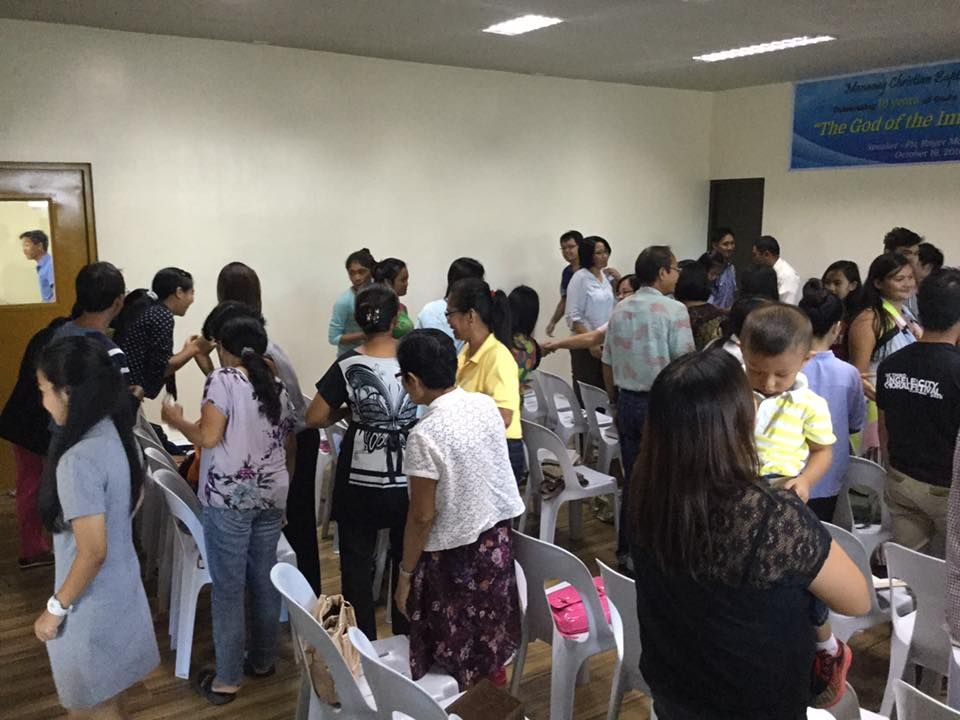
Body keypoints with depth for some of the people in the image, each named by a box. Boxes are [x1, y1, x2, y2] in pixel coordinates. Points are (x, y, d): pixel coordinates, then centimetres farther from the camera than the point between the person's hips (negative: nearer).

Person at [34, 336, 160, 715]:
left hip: (92, 599, -8)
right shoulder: (115, 431, -4)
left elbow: (92, 552, -27)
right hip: (120, 581, 8)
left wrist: (56, 608, -14)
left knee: (89, 704, 14)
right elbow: (134, 497, 11)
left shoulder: (78, 460, -31)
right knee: (102, 692, 29)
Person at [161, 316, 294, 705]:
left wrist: (177, 420, 3)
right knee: (264, 580, 16)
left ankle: (227, 680, 10)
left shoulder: (223, 379, -6)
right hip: (271, 496, 6)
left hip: (229, 497, -6)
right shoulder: (278, 388, 13)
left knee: (228, 588, 2)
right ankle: (263, 661, 30)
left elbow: (208, 437, -15)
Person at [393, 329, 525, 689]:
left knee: (456, 660, 13)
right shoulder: (486, 405, -5)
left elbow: (423, 516, -20)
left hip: (454, 553, -7)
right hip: (497, 537, 7)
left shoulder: (425, 436, -25)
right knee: (489, 635, 25)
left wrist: (406, 572, -7)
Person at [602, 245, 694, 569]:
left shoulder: (619, 310, 8)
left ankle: (627, 551, 21)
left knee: (632, 479, 13)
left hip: (627, 403, 6)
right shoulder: (674, 309, -12)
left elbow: (607, 363, 12)